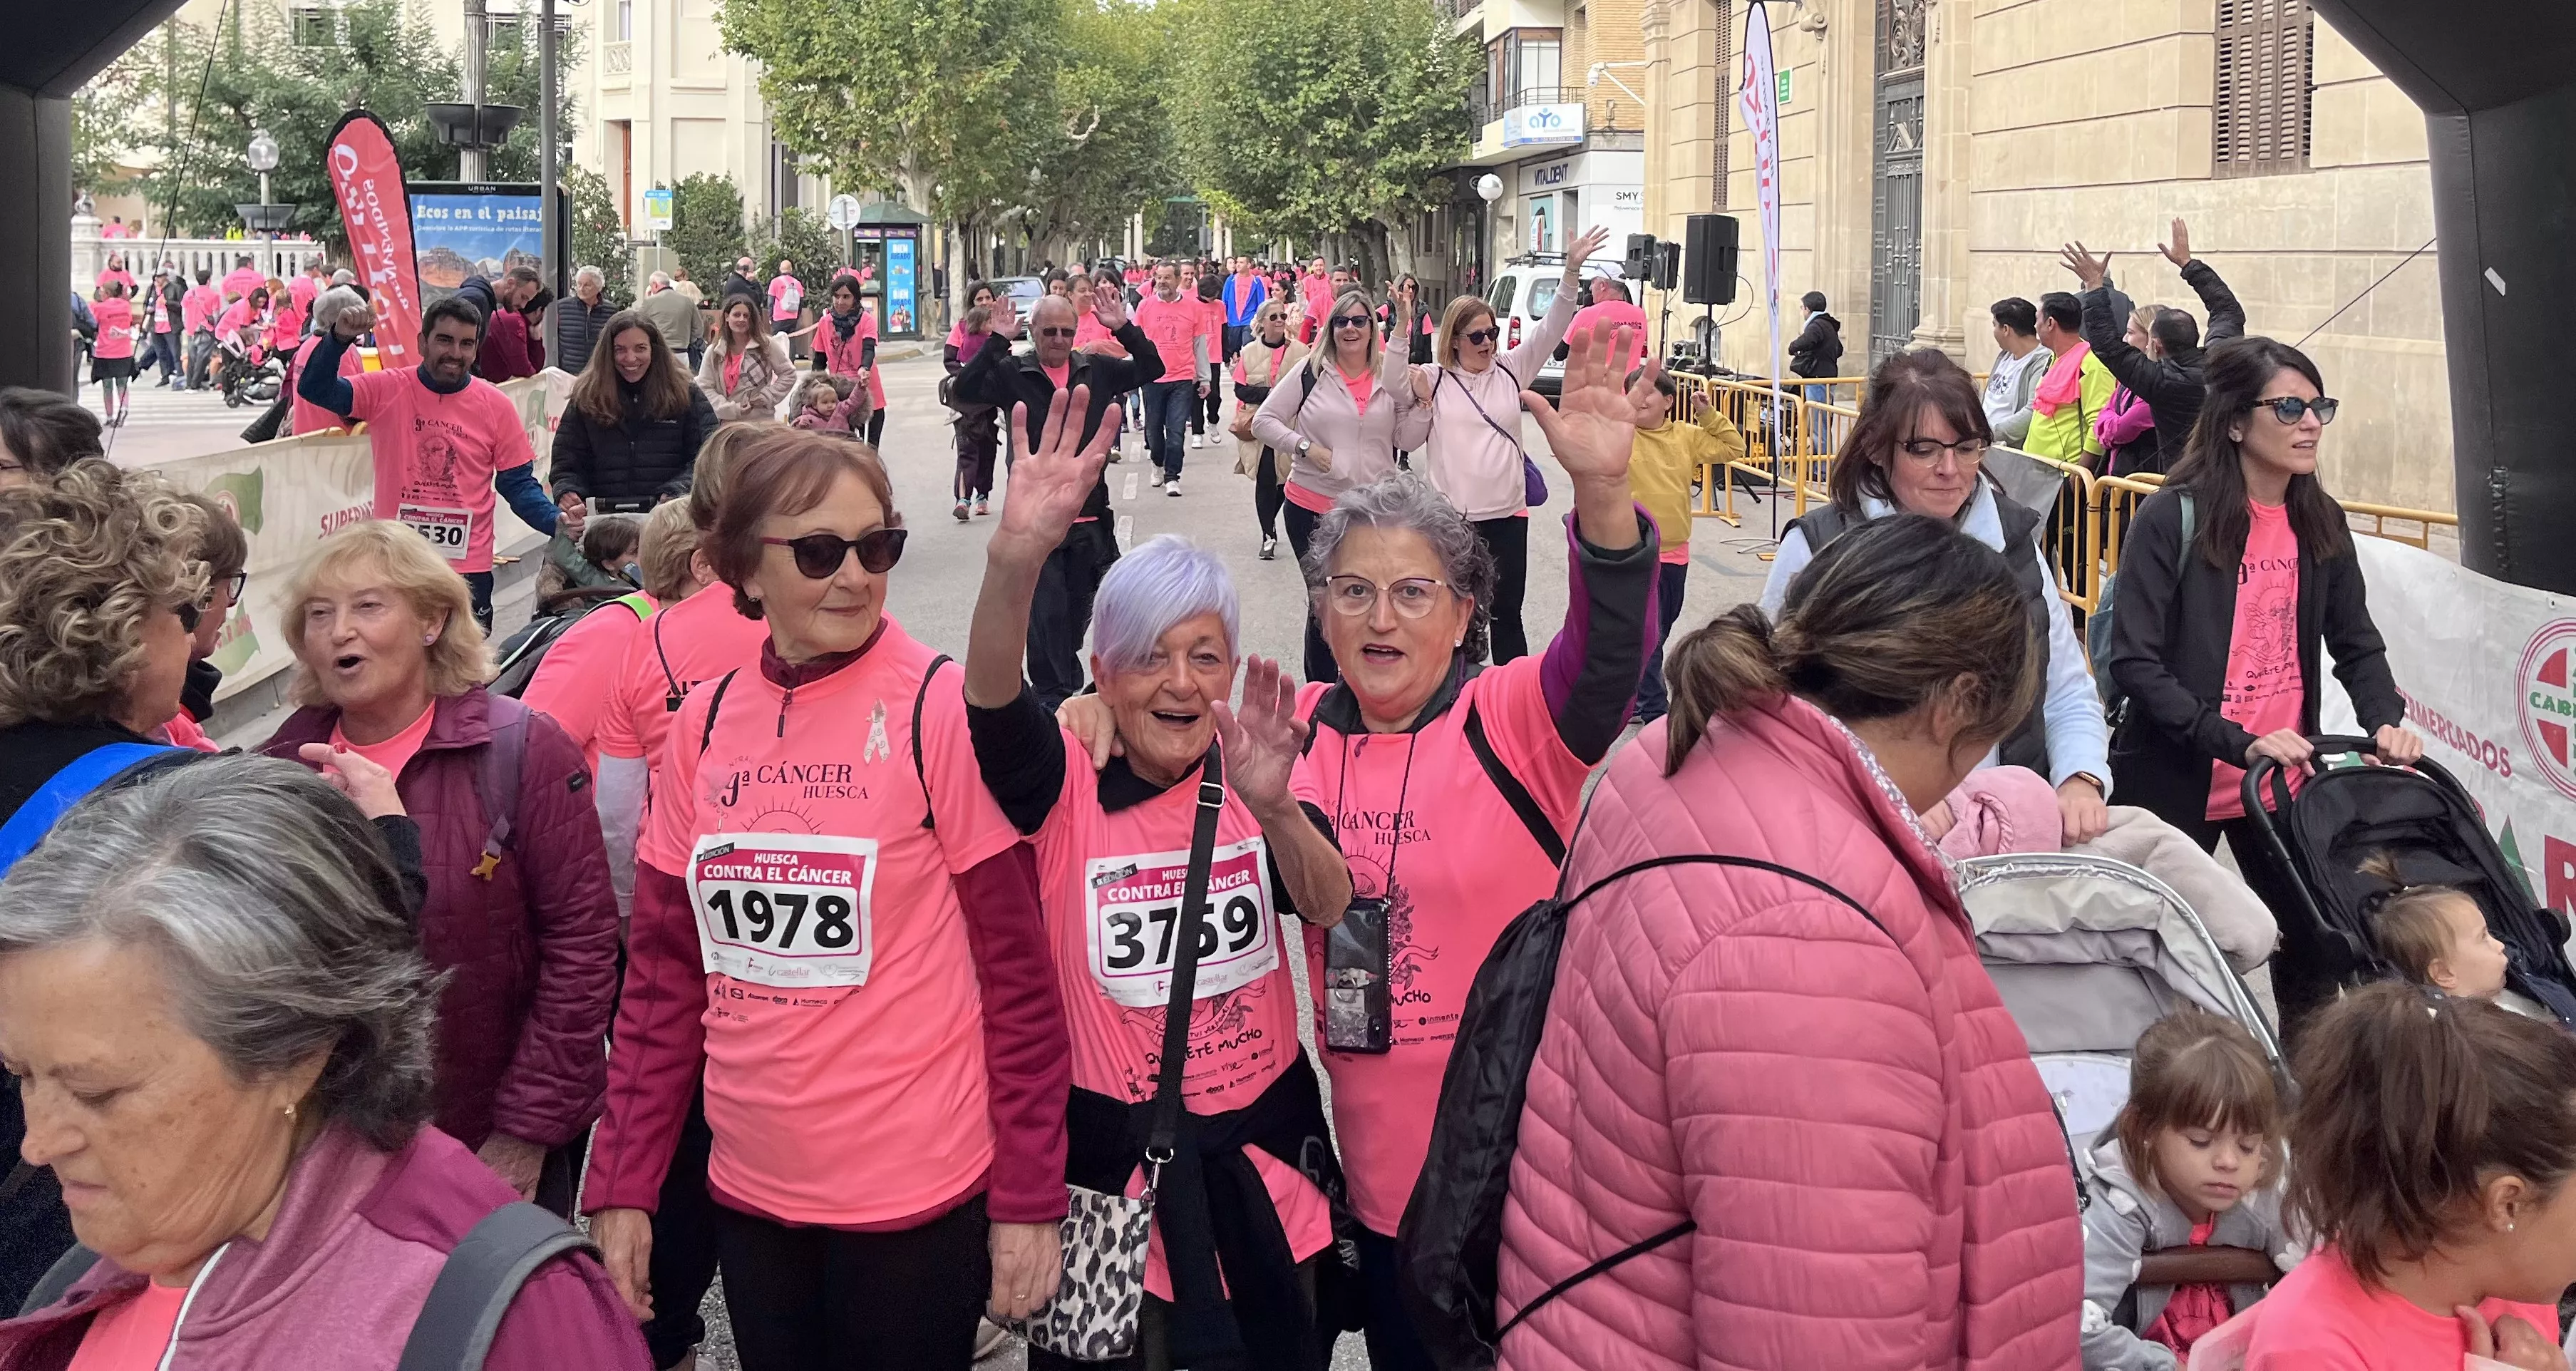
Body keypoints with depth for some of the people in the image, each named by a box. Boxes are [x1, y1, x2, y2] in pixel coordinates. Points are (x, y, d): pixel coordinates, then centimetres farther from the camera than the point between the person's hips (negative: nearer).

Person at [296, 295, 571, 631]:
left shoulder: (496, 406, 1)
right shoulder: (386, 390, -1)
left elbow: (518, 483, 4)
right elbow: (315, 389, -8)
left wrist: (555, 519, -14)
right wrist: (339, 339, -24)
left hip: (469, 569, 0)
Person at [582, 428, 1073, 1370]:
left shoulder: (943, 712, -11)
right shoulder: (704, 724, 3)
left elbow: (1017, 971, -9)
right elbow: (664, 972, 8)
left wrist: (1030, 1198, -9)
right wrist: (623, 1183, 5)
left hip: (917, 1196, -4)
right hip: (750, 1193, 5)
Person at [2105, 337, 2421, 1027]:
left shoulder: (2319, 522, 4)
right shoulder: (2171, 519, -13)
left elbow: (2357, 644, 11)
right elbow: (2136, 664, -18)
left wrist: (2385, 720, -9)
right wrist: (2239, 743, -26)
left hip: (2285, 783, 5)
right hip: (2178, 784, -5)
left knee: (2319, 946, 9)